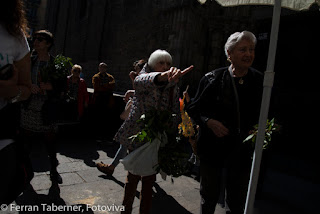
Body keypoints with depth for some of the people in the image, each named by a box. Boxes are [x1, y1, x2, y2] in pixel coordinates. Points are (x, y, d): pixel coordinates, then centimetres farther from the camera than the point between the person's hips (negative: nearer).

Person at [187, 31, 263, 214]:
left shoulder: (260, 81, -2)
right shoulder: (213, 79, -7)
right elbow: (194, 109, -2)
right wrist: (208, 122, -19)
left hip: (243, 151, 2)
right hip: (213, 148, -1)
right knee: (209, 196, 20)